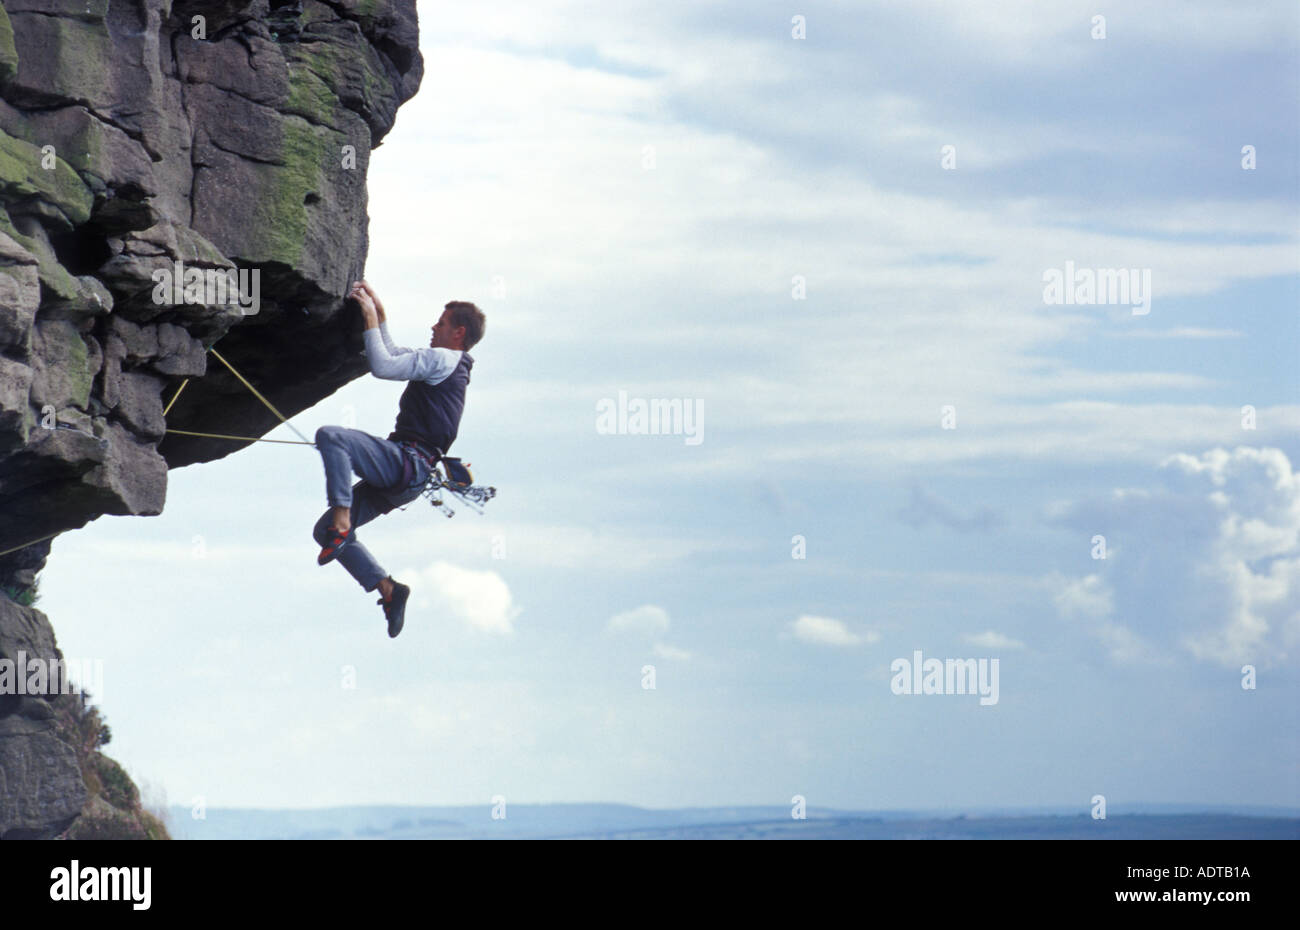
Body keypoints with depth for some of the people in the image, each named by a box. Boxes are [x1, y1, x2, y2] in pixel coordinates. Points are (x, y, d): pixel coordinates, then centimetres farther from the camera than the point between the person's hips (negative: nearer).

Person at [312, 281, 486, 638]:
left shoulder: (442, 359, -5)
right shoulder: (447, 365, 26)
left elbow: (382, 367, -15)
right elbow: (393, 355, 38)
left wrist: (371, 318, -6)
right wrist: (379, 311, 32)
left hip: (407, 462, -10)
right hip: (406, 477, 10)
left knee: (330, 436, -26)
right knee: (324, 531, 6)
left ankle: (341, 523, -31)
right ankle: (388, 589, 3)